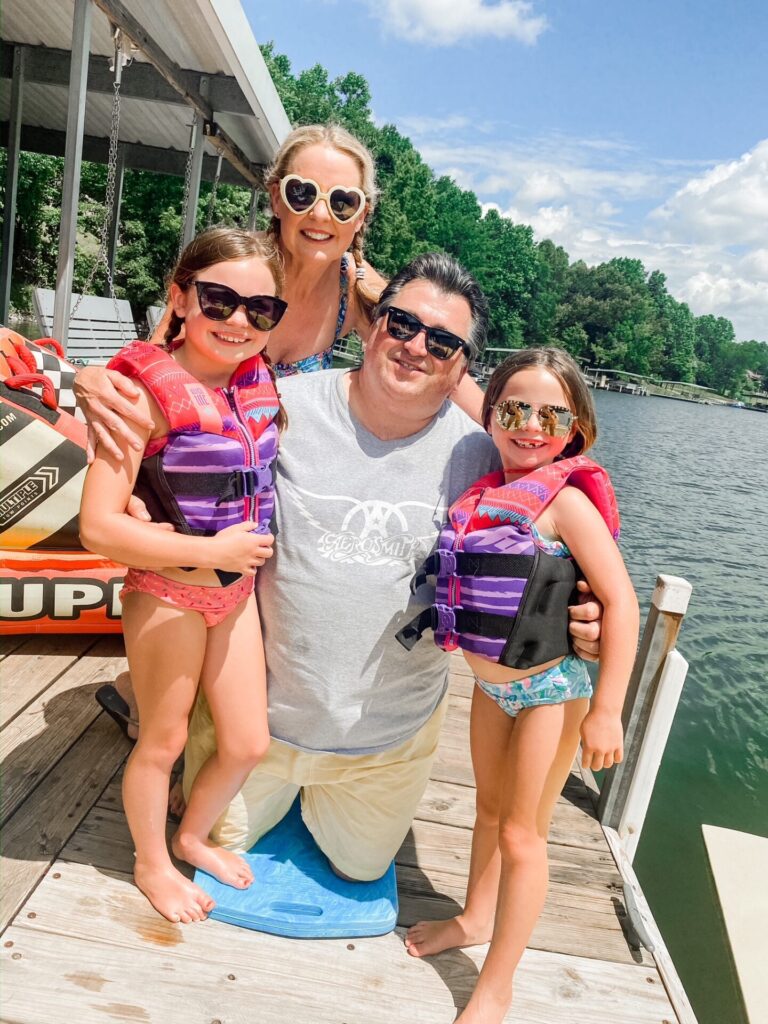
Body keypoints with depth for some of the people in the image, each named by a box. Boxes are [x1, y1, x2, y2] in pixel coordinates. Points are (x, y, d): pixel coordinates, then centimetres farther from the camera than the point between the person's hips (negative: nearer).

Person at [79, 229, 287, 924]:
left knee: (249, 742, 16)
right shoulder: (150, 391, -22)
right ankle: (152, 862, 45)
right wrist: (211, 550, -22)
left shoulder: (261, 380, -2)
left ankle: (193, 835, 47)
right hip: (168, 595, -6)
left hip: (237, 590, 6)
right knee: (164, 740, 16)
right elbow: (98, 527, -25)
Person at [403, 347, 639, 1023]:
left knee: (521, 833, 9)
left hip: (550, 688, -6)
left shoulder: (566, 499, -21)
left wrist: (606, 711, -20)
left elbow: (620, 600, -21)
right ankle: (477, 918, 49)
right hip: (491, 683, 6)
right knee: (490, 807, 24)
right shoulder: (485, 490, -4)